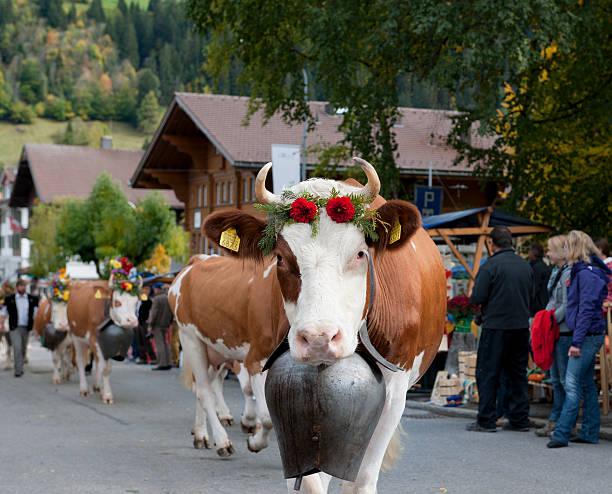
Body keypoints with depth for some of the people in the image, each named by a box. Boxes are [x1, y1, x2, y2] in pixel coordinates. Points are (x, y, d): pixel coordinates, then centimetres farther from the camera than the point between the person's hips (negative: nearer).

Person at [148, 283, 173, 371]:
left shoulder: (157, 299, -12)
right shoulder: (168, 298, 10)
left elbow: (154, 313, -15)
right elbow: (171, 312, 14)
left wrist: (150, 325, -12)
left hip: (157, 324, -7)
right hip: (165, 324, 7)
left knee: (159, 344, -6)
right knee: (165, 343, 13)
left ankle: (162, 364, -8)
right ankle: (168, 363, 12)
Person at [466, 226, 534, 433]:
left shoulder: (490, 266, -12)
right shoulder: (526, 265, 7)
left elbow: (477, 298, -14)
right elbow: (531, 295, 15)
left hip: (496, 327, -6)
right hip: (521, 326, 6)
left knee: (487, 374, 1)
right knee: (517, 373, 13)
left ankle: (486, 421, 1)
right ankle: (519, 419, 15)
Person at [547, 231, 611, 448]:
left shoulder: (586, 273, -16)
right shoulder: (582, 271, 15)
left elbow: (586, 309, -21)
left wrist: (577, 341, -22)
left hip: (587, 336, -10)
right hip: (591, 336, 10)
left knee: (572, 385, -11)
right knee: (587, 385, 12)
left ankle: (561, 434, -13)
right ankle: (590, 433, 18)